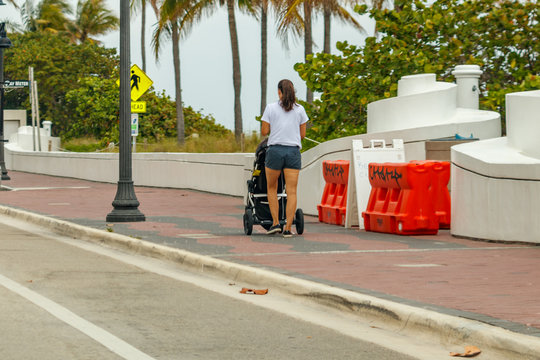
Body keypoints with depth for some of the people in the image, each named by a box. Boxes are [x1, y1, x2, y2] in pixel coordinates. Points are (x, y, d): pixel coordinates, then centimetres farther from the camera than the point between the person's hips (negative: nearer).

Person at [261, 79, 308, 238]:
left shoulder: (271, 108, -2)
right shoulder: (300, 110, 4)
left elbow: (264, 132, 0)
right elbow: (302, 134, 8)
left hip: (275, 150, -1)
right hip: (293, 151, 1)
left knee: (272, 188, 16)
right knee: (291, 191, 0)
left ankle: (275, 223, 7)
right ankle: (288, 228, -6)